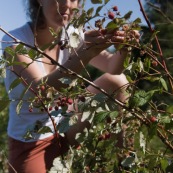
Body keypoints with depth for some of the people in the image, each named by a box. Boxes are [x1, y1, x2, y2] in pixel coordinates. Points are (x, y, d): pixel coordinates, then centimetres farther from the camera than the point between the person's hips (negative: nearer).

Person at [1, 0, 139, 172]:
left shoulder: (70, 36, -7)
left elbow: (112, 67, -14)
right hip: (29, 141, -4)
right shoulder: (14, 40, -20)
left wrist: (122, 48, -37)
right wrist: (83, 54, -50)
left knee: (117, 81, -11)